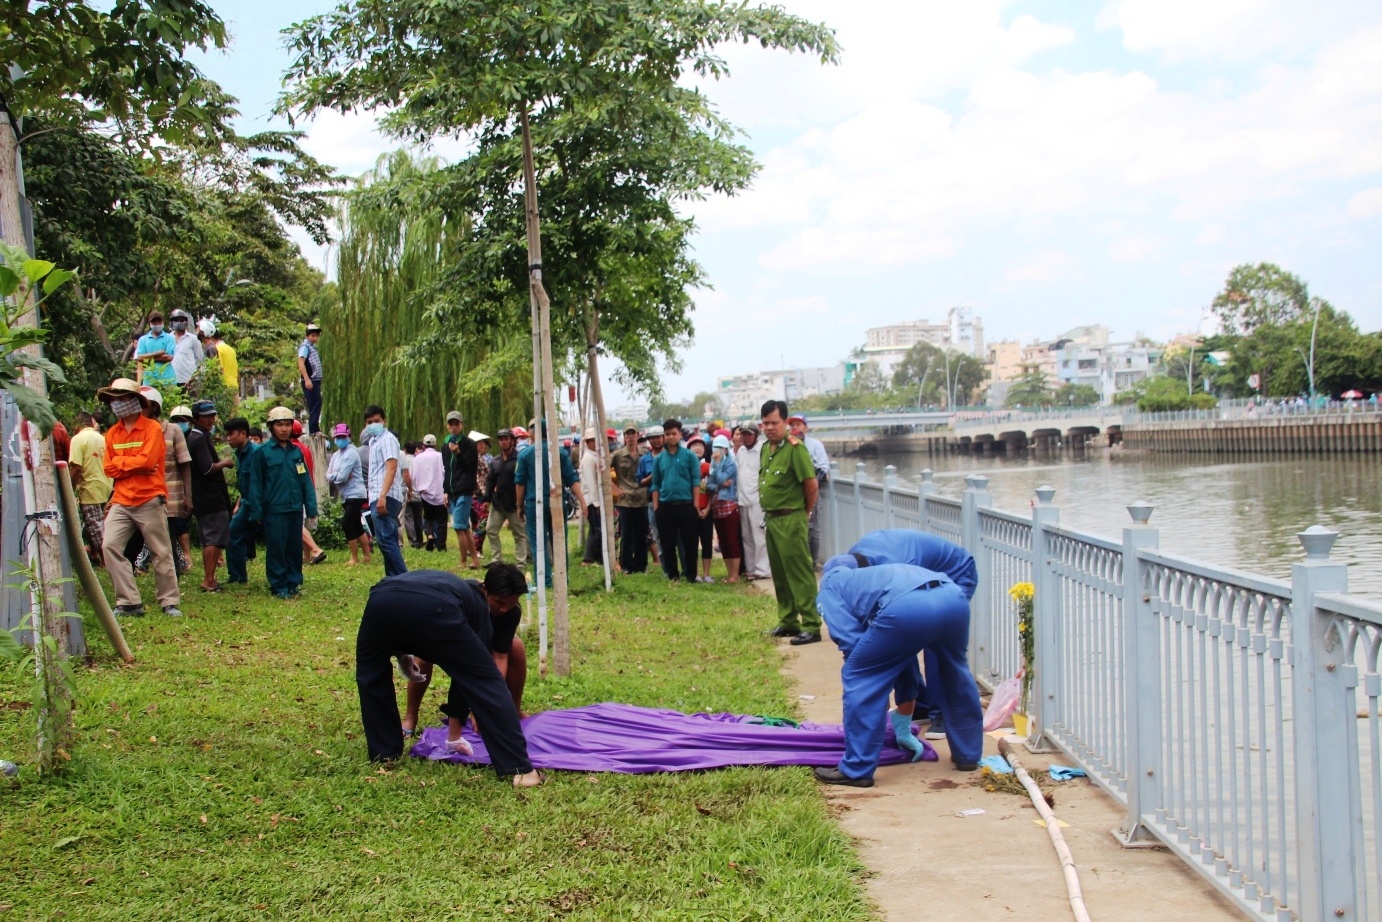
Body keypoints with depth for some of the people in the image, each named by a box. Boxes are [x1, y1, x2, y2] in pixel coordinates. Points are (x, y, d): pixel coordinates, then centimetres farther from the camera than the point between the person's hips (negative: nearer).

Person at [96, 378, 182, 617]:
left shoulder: (152, 428, -4)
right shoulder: (112, 433, 11)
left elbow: (147, 461, -16)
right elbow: (109, 468, 3)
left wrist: (119, 461, -5)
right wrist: (135, 465, -8)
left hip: (149, 500, -5)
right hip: (121, 501, 5)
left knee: (161, 553, 2)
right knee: (110, 545, -9)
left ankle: (170, 602, 12)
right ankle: (129, 602, -2)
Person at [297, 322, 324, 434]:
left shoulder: (312, 347, 20)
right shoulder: (305, 346, -8)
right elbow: (301, 363, -18)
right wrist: (307, 379, -26)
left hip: (316, 380, 9)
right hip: (310, 381, -9)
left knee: (316, 404, 11)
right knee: (316, 403, -14)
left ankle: (314, 428, 16)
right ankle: (313, 429, -15)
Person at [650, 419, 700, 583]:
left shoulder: (689, 455, 0)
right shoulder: (659, 459, 8)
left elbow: (696, 481, -1)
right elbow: (656, 485, 11)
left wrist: (695, 505, -7)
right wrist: (655, 506, 4)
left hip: (686, 505, -3)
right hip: (665, 506, 3)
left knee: (689, 542, 1)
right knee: (668, 544, 7)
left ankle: (691, 574, 9)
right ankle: (672, 575, 16)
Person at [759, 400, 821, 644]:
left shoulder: (794, 448, -15)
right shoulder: (766, 448, 10)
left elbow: (812, 484, -16)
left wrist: (805, 512, -4)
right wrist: (768, 511, 15)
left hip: (790, 520, -9)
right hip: (771, 519, 9)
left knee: (800, 574, -6)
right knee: (779, 574, 15)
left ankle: (811, 626, -2)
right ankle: (788, 621, 25)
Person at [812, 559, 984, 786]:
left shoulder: (830, 584, 29)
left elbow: (850, 641, 13)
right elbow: (905, 658, 50)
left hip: (906, 606, -7)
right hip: (952, 597, 7)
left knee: (859, 679, 12)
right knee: (955, 675, 33)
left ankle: (856, 770, 15)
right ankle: (968, 755, 45)